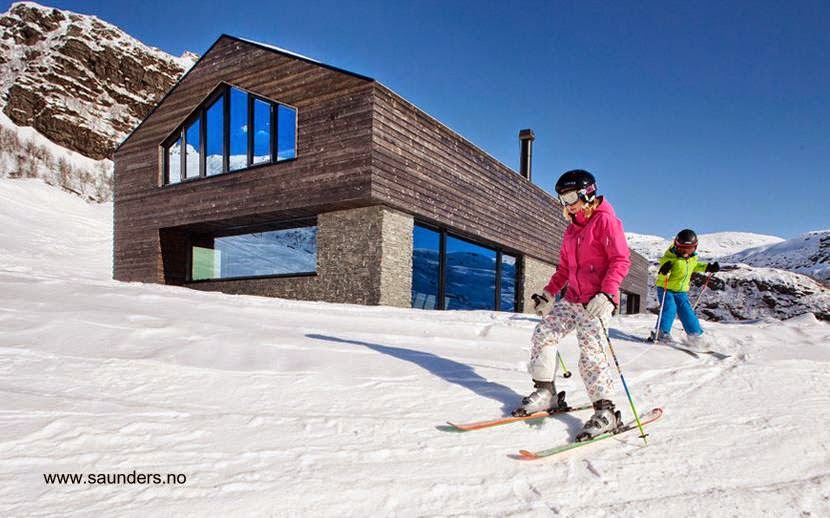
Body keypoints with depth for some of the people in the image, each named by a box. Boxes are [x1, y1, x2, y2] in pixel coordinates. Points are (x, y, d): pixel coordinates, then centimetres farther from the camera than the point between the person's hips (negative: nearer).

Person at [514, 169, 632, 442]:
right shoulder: (571, 229, 20)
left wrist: (606, 293, -24)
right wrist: (549, 293, 19)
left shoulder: (605, 220, -6)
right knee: (542, 334, 2)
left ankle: (605, 411, -4)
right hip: (572, 299, 9)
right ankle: (546, 392, 13)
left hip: (597, 301, -8)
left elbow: (621, 260, -14)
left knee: (591, 352, -15)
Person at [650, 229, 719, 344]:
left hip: (681, 291, 5)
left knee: (686, 311, 1)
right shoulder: (670, 257, -21)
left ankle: (695, 334, 15)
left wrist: (708, 267, 15)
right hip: (665, 288, -5)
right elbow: (660, 275, -23)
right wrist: (664, 272, -45)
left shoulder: (693, 257, -1)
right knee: (669, 308, -22)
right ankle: (661, 333, -15)